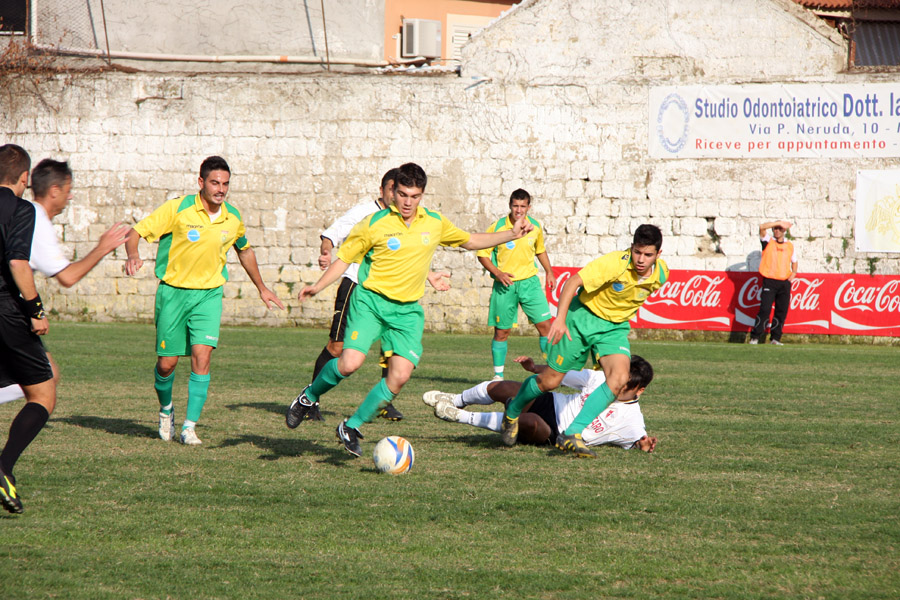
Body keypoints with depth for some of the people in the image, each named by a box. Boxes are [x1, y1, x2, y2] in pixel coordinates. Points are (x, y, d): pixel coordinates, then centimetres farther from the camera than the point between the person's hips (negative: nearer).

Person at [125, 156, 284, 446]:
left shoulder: (233, 219, 1)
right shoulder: (178, 209, -11)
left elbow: (244, 250, 22)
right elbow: (136, 232, -11)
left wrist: (262, 288, 29)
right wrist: (133, 256, -32)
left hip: (209, 294, 2)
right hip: (173, 291, -2)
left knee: (202, 356, -15)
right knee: (167, 362, 2)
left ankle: (189, 427, -9)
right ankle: (166, 410, 32)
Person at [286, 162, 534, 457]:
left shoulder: (435, 223, 6)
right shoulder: (374, 224, -6)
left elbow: (470, 241, 22)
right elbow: (344, 258, 2)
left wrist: (512, 234, 16)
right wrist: (317, 286, -12)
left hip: (408, 309, 4)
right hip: (370, 300, -4)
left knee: (401, 375, -12)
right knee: (350, 362, -23)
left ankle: (351, 427, 5)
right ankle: (309, 396, 7)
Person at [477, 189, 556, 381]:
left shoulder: (535, 227, 2)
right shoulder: (497, 228, -9)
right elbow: (482, 254, -2)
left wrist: (549, 271, 14)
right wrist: (497, 273, -14)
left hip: (529, 282, 2)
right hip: (505, 285, -2)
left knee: (545, 325, -6)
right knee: (501, 331, 2)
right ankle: (498, 375, 14)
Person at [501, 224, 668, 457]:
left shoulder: (661, 274, -8)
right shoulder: (614, 263, -27)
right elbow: (573, 282, -27)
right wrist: (560, 319, -36)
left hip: (615, 327, 4)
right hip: (583, 318, -4)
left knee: (619, 378, -23)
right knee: (550, 381, 1)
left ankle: (571, 435, -21)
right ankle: (512, 411, 34)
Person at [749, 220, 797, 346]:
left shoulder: (790, 245, 15)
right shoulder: (768, 241, 5)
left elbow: (794, 261, 26)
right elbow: (762, 227, -12)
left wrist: (793, 273, 7)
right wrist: (779, 222, -11)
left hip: (785, 282, 4)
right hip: (769, 281, -4)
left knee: (782, 311, 2)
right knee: (765, 309, -12)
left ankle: (775, 338, 10)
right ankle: (755, 337, -10)